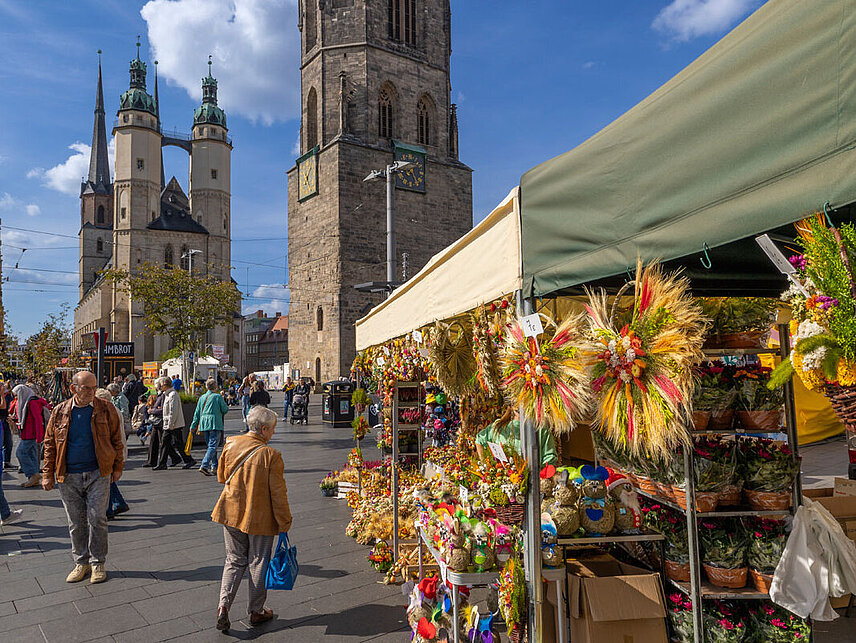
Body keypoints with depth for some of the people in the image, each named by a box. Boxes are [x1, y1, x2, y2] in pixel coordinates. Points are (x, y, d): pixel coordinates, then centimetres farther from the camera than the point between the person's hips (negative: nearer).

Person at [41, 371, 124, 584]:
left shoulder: (105, 409, -1)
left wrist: (117, 467, 3)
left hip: (98, 474, -2)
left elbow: (116, 440, 4)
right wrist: (48, 474, 5)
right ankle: (81, 563, 24)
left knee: (97, 519, 0)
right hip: (68, 477, 2)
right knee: (75, 522, 10)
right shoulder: (60, 411, 3)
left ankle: (98, 563, 14)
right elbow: (50, 444, 8)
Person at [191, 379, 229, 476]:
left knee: (210, 445, 16)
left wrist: (194, 426, 15)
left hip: (204, 424, 6)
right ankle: (204, 466, -20)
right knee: (213, 446, -8)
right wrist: (226, 406, 21)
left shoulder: (202, 398, 11)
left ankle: (214, 467, 19)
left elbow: (197, 413, 12)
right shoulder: (218, 396, -5)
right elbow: (225, 410, -1)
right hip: (215, 424, -6)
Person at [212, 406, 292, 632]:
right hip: (260, 518, -4)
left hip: (231, 514, 4)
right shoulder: (271, 455, -20)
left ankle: (223, 606, 8)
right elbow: (278, 494, -16)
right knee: (258, 563, 13)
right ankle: (256, 612, 27)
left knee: (234, 561, 19)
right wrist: (284, 523, -6)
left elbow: (221, 477, 10)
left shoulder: (230, 445, -6)